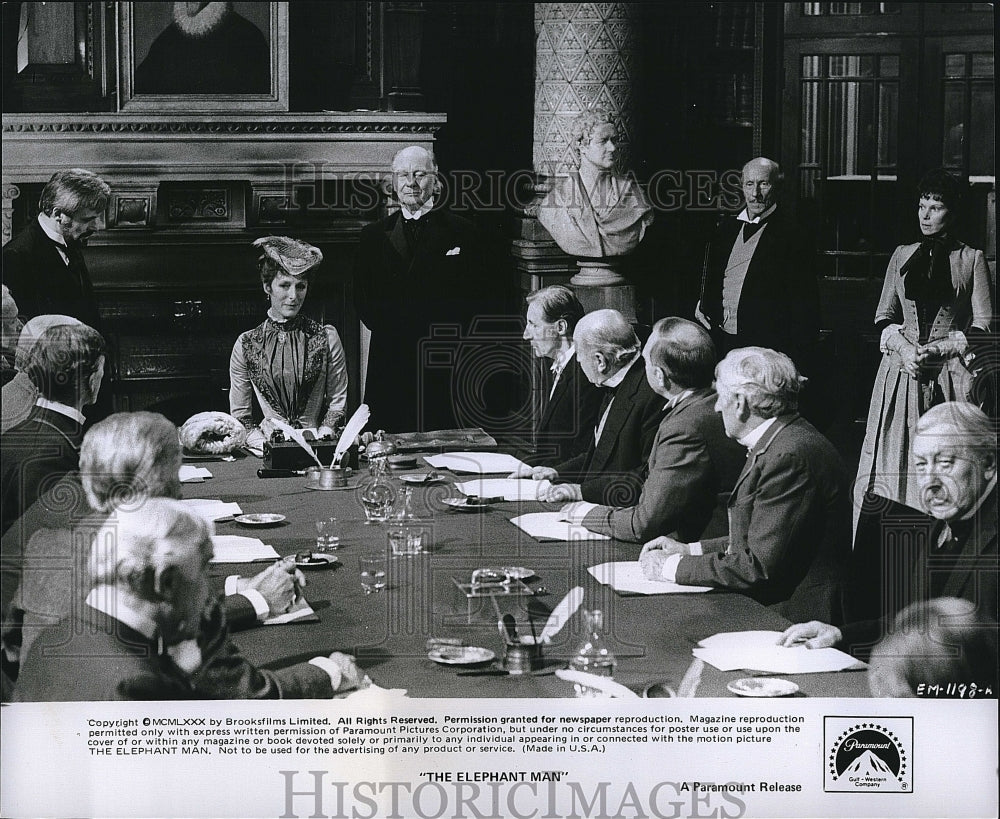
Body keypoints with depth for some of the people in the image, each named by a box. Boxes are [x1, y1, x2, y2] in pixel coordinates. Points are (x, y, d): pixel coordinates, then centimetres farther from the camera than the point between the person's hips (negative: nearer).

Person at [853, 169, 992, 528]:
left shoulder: (972, 259, 3)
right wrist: (904, 346, -7)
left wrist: (936, 350, -12)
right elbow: (884, 317, 12)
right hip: (901, 370, 3)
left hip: (951, 374, -3)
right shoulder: (902, 255, 13)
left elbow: (983, 328, -1)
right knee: (895, 466, 0)